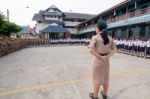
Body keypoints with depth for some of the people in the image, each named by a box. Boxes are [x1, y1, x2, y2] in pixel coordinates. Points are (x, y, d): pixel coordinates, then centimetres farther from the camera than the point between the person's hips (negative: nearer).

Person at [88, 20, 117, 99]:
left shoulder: (95, 37, -15)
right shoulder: (109, 38, 2)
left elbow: (91, 50, -24)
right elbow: (114, 49, 4)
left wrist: (100, 57, -16)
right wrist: (107, 56, -6)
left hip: (97, 60, -5)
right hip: (106, 60, 5)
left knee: (97, 78, 9)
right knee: (105, 77, 18)